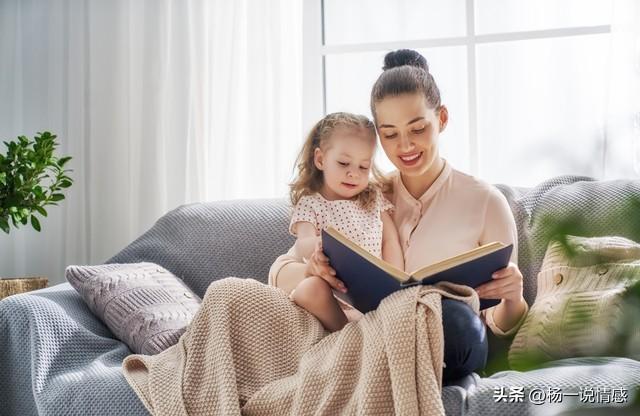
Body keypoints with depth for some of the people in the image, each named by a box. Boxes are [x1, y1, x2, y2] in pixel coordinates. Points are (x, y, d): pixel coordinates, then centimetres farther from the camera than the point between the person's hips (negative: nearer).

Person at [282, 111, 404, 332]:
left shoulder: (375, 197, 18)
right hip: (333, 294, -2)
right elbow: (303, 242, -14)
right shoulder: (309, 204, 6)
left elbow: (390, 242, 12)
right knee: (309, 289, -37)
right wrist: (317, 245, -40)